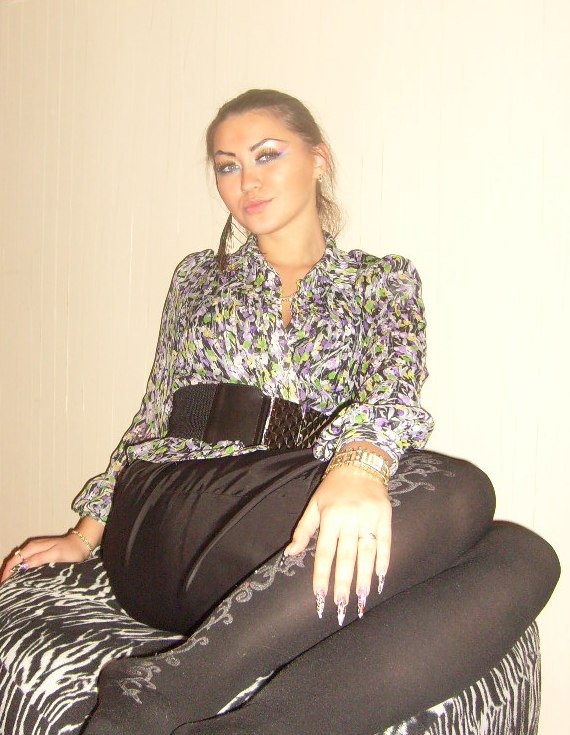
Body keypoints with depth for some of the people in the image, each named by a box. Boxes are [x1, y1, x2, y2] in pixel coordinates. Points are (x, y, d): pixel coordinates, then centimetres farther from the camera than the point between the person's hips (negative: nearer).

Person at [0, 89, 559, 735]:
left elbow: (394, 377, -6)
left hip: (314, 531, 2)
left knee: (522, 557, -30)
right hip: (177, 516, -1)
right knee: (454, 490, -31)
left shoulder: (385, 281, 16)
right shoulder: (198, 277, 22)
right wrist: (88, 533, 15)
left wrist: (359, 464, -28)